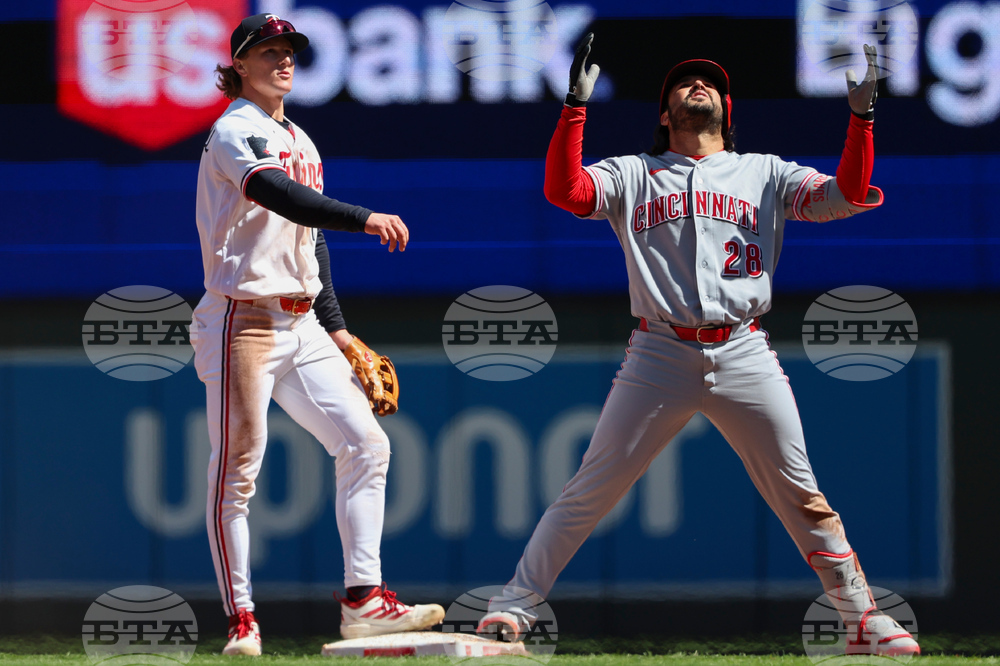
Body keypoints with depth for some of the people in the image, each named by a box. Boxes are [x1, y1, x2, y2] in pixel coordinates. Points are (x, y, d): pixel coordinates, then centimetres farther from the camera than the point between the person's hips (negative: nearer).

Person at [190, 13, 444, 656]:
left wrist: (337, 328, 18)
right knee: (237, 471, -5)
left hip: (302, 325, 8)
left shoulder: (301, 142, 19)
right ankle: (242, 620, -1)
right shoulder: (235, 132, -8)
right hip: (244, 320, -8)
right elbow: (279, 196, -27)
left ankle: (364, 600, 0)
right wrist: (364, 218, -35)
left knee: (366, 444, 0)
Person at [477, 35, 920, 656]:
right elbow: (565, 190, -3)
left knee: (801, 497, -1)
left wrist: (861, 116, -8)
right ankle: (516, 603, 5)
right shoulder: (633, 174, 13)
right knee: (592, 489, -2)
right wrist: (577, 105, -12)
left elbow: (847, 196, 5)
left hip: (745, 355, 1)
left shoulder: (765, 173, 15)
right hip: (659, 357, -1)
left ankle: (864, 619, 5)